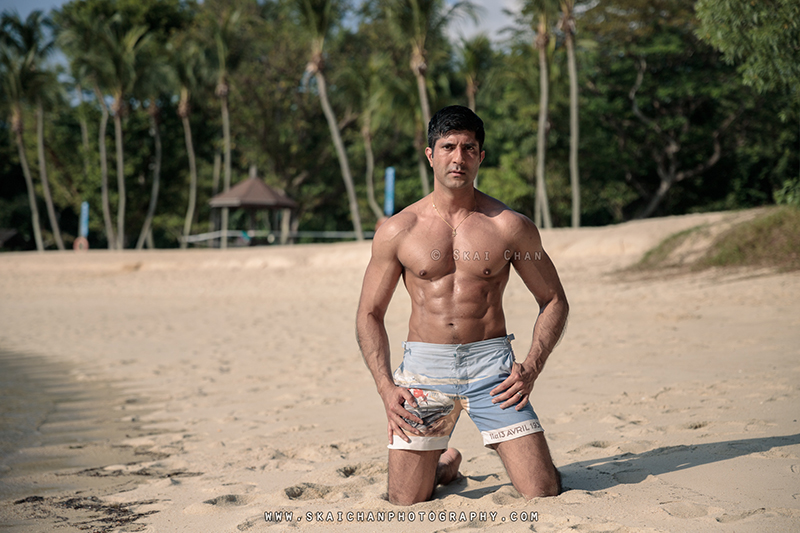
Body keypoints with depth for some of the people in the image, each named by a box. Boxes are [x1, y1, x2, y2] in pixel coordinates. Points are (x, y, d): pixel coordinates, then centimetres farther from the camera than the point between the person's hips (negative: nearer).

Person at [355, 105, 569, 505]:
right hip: (423, 366, 1)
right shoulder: (397, 231, 2)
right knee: (404, 502, -3)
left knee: (543, 493, -8)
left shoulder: (510, 227, 1)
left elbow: (553, 300, 10)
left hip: (490, 362, 0)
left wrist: (532, 367, -6)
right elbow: (369, 314, 8)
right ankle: (446, 465, 31)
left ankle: (518, 460, 29)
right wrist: (386, 387, -5)